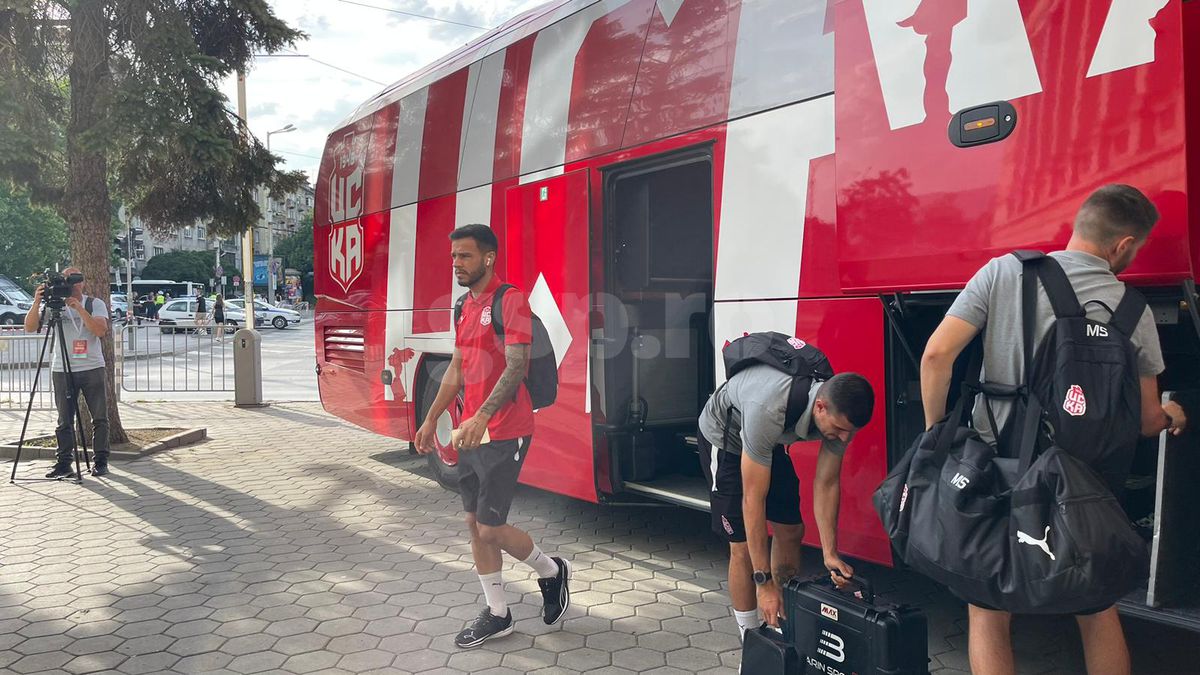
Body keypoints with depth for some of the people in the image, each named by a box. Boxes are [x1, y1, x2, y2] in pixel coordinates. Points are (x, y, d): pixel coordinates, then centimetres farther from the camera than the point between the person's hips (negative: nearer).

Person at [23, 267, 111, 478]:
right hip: (62, 371, 1)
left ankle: (101, 462, 12)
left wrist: (79, 308, -22)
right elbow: (30, 327, -5)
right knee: (64, 420, 2)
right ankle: (64, 463, 7)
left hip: (93, 368, -1)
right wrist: (36, 303, -18)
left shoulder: (95, 304, 1)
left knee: (100, 418, 3)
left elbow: (101, 330, -15)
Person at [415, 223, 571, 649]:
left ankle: (552, 573, 21)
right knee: (474, 523, 11)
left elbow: (516, 366, -22)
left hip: (504, 434, -9)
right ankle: (497, 614, 25)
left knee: (490, 528, -6)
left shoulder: (510, 300, -12)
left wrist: (482, 416, -32)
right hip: (472, 433, 9)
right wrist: (431, 420, 21)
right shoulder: (466, 305, 14)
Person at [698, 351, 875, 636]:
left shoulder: (839, 410, -26)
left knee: (791, 531, 6)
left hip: (771, 442, 6)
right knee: (743, 545, -10)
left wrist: (830, 554, -21)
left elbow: (827, 483, -15)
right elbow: (753, 499, -39)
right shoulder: (768, 411, -45)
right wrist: (764, 582, -36)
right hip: (724, 435, -6)